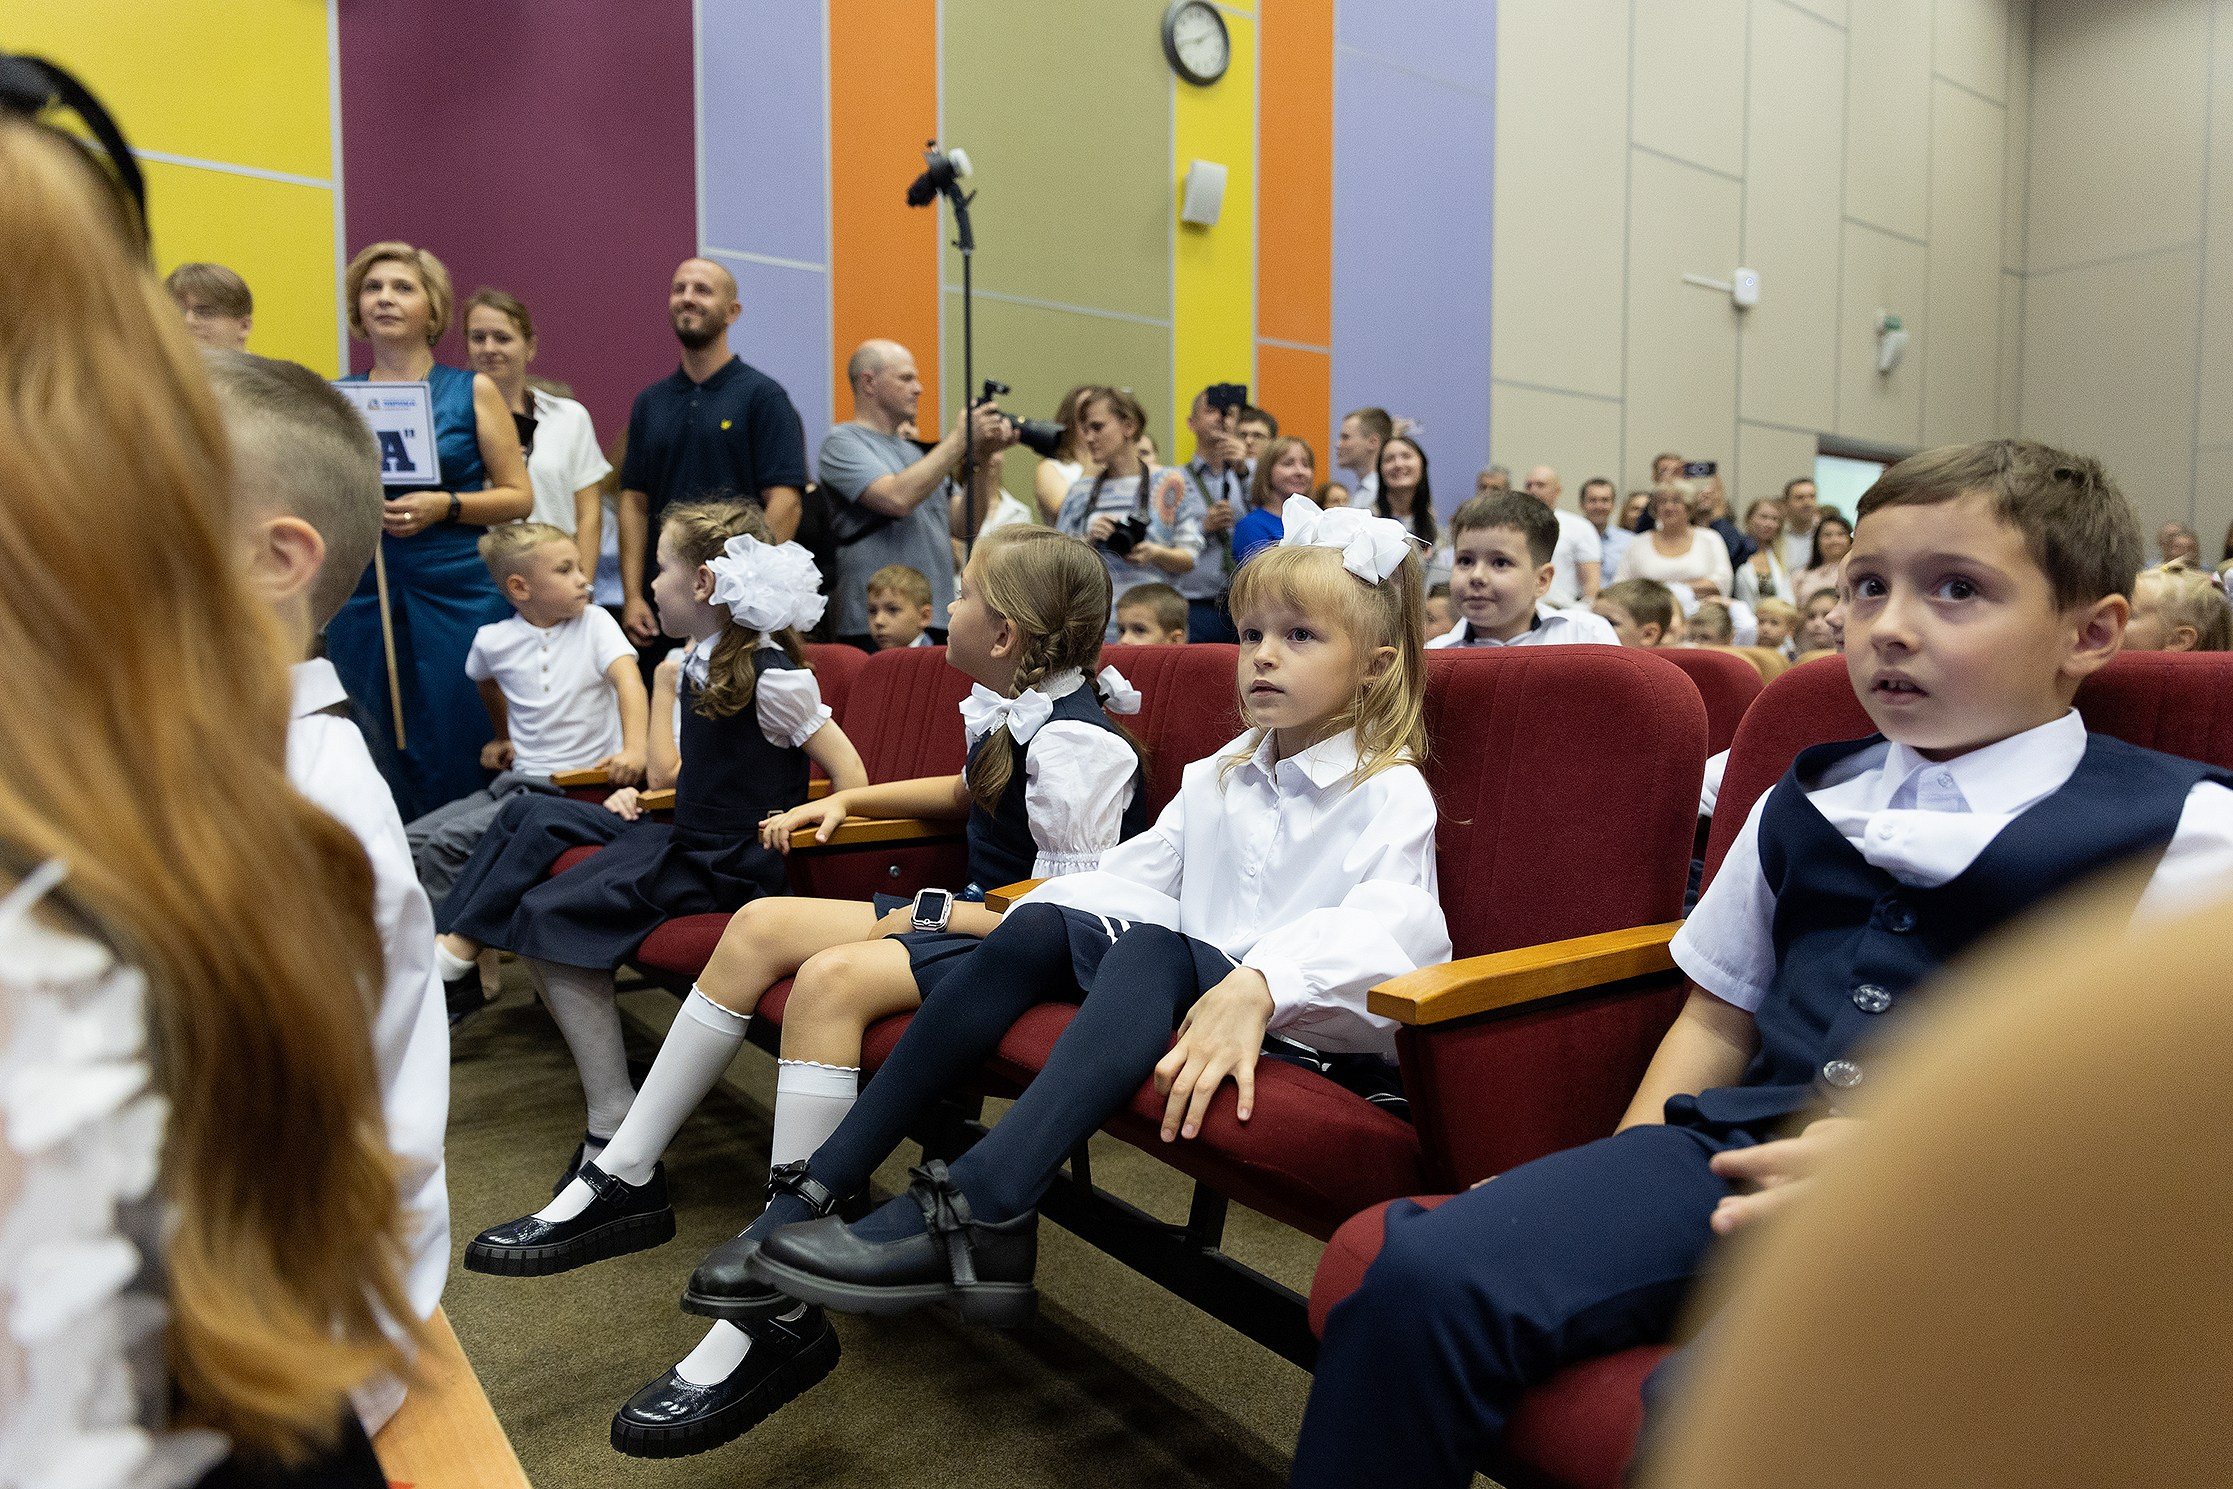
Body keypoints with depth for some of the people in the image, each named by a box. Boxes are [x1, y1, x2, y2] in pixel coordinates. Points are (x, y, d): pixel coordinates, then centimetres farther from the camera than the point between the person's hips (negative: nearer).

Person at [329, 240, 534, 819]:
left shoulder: (472, 390, 5)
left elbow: (518, 496, 1)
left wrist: (444, 505, -13)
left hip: (457, 593, -2)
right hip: (362, 601, 3)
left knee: (456, 760, -2)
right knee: (376, 766, 4)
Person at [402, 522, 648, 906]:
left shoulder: (595, 623, -7)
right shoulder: (492, 640, 4)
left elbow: (629, 680, -23)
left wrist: (635, 749, -39)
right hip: (518, 780, 5)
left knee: (451, 839, -18)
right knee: (407, 842, -1)